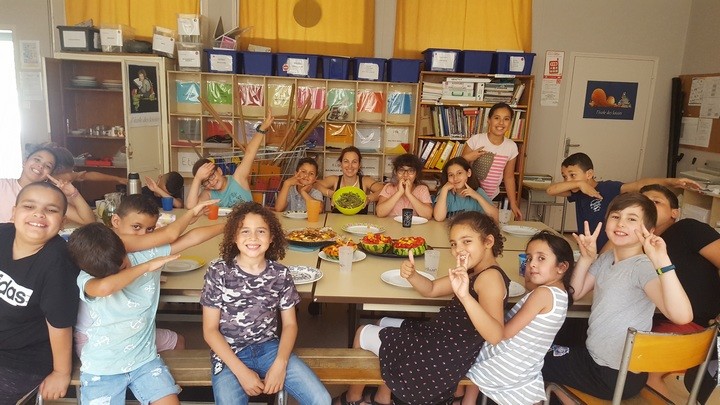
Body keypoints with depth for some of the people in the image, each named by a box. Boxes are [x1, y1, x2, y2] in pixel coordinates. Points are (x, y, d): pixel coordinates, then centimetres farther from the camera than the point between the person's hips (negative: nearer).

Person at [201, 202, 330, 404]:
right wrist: (241, 371, -15)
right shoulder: (218, 272, -10)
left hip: (269, 348, 2)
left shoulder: (280, 274, -4)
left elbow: (290, 324, 4)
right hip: (229, 355, -2)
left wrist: (280, 364, -12)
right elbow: (210, 329, -7)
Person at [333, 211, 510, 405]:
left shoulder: (490, 276, -23)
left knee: (363, 334, 7)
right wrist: (411, 274, -11)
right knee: (384, 324, 29)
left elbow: (495, 336, -35)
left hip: (445, 358, -10)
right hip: (441, 339, 10)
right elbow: (431, 289, 10)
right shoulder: (473, 272, 7)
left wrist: (465, 296, -50)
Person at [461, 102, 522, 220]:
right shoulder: (475, 140, -12)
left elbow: (509, 177, 6)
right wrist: (468, 158, -24)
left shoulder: (511, 147, -2)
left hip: (491, 198, 3)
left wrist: (513, 204, 6)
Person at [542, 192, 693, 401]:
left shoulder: (643, 267, -24)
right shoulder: (605, 259, 2)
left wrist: (663, 262, -49)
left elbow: (682, 315, -38)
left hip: (618, 376, -7)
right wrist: (586, 258, -5)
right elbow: (575, 293, 9)